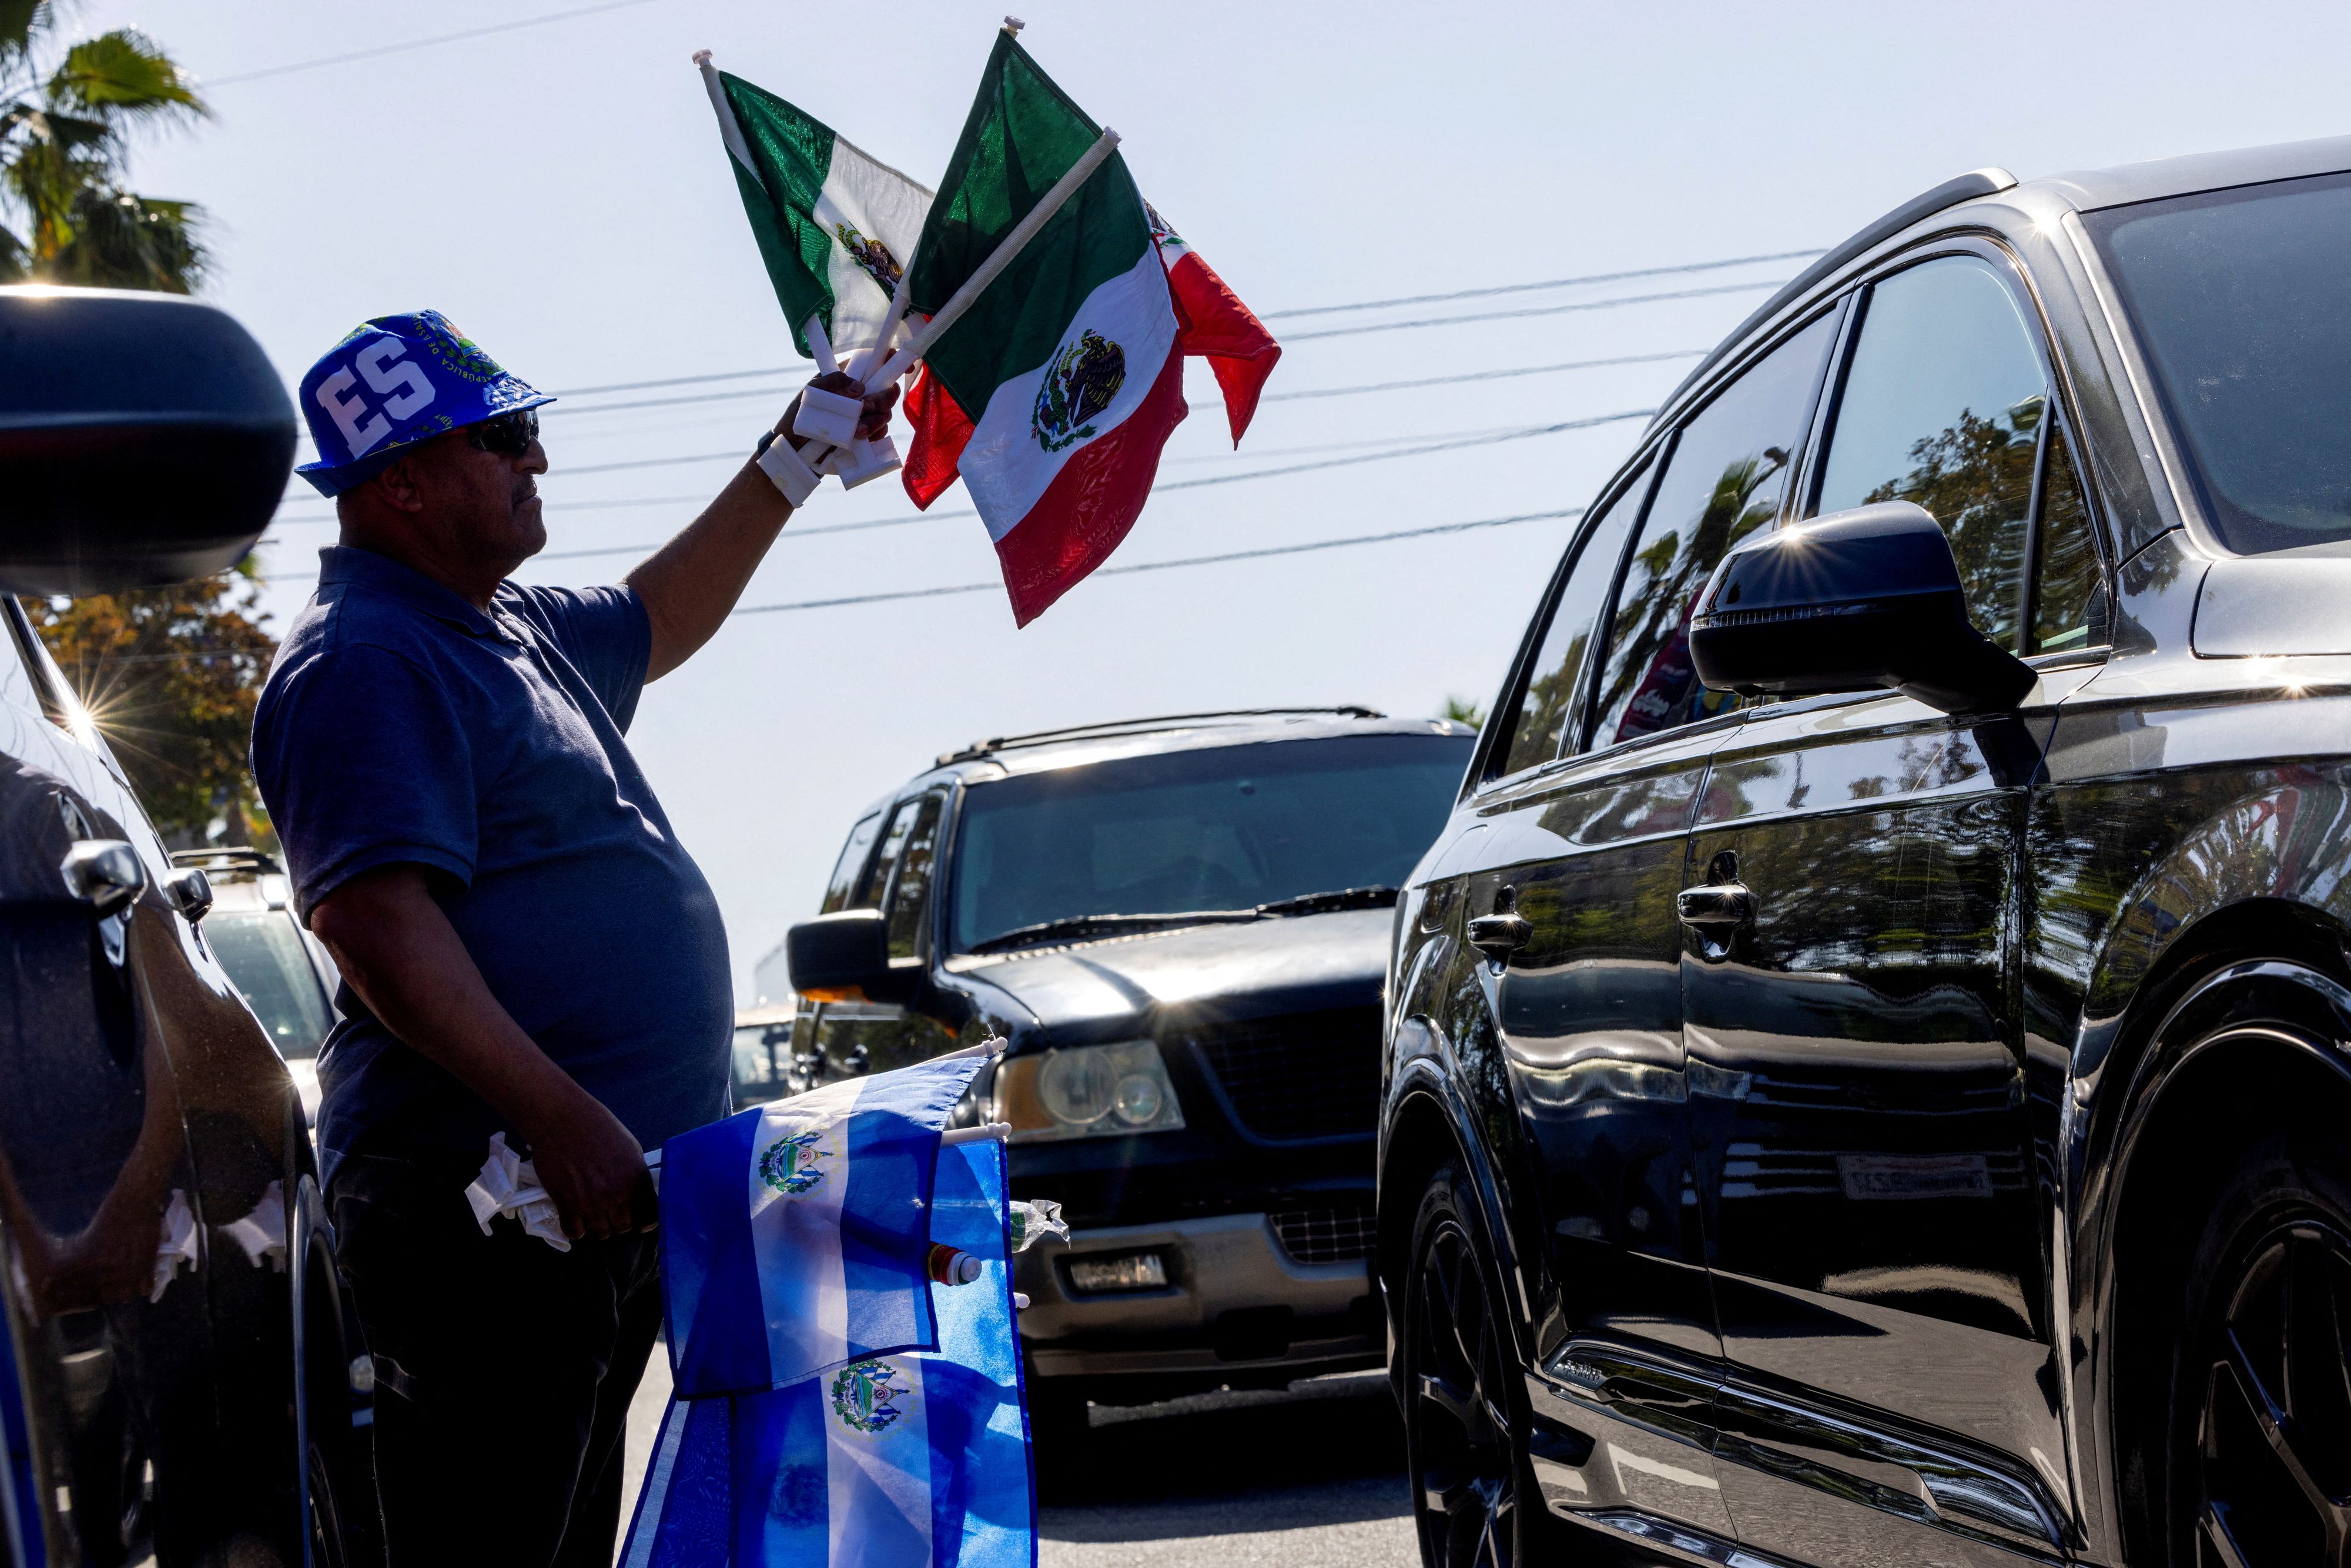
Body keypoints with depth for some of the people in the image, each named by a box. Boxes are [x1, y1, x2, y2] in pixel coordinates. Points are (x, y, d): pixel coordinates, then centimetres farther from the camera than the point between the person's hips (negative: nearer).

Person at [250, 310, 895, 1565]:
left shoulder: (510, 629, 20)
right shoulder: (365, 661, -12)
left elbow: (656, 623, 41)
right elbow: (374, 919, -24)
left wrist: (789, 468, 35)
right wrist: (558, 1117, -29)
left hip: (595, 1189, 11)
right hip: (484, 1211, -11)